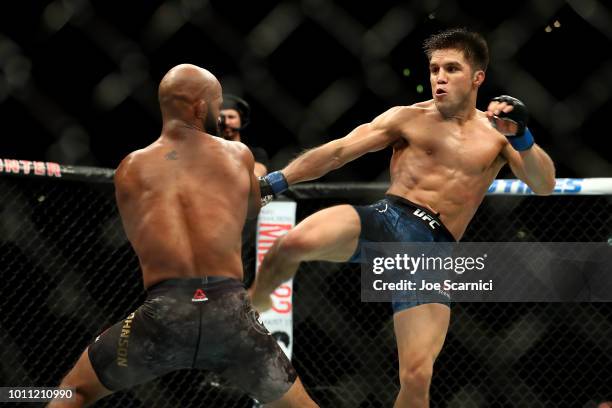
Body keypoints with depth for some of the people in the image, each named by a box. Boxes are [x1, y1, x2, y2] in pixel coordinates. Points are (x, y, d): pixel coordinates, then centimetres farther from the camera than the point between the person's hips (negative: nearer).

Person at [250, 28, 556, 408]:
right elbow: (337, 151, 6)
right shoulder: (409, 118, 10)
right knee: (296, 242, -32)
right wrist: (272, 183, -1)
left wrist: (521, 137, -16)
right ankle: (251, 306, 0)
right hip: (386, 220, 0)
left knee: (417, 378, -13)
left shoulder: (497, 132, 13)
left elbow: (545, 186, 2)